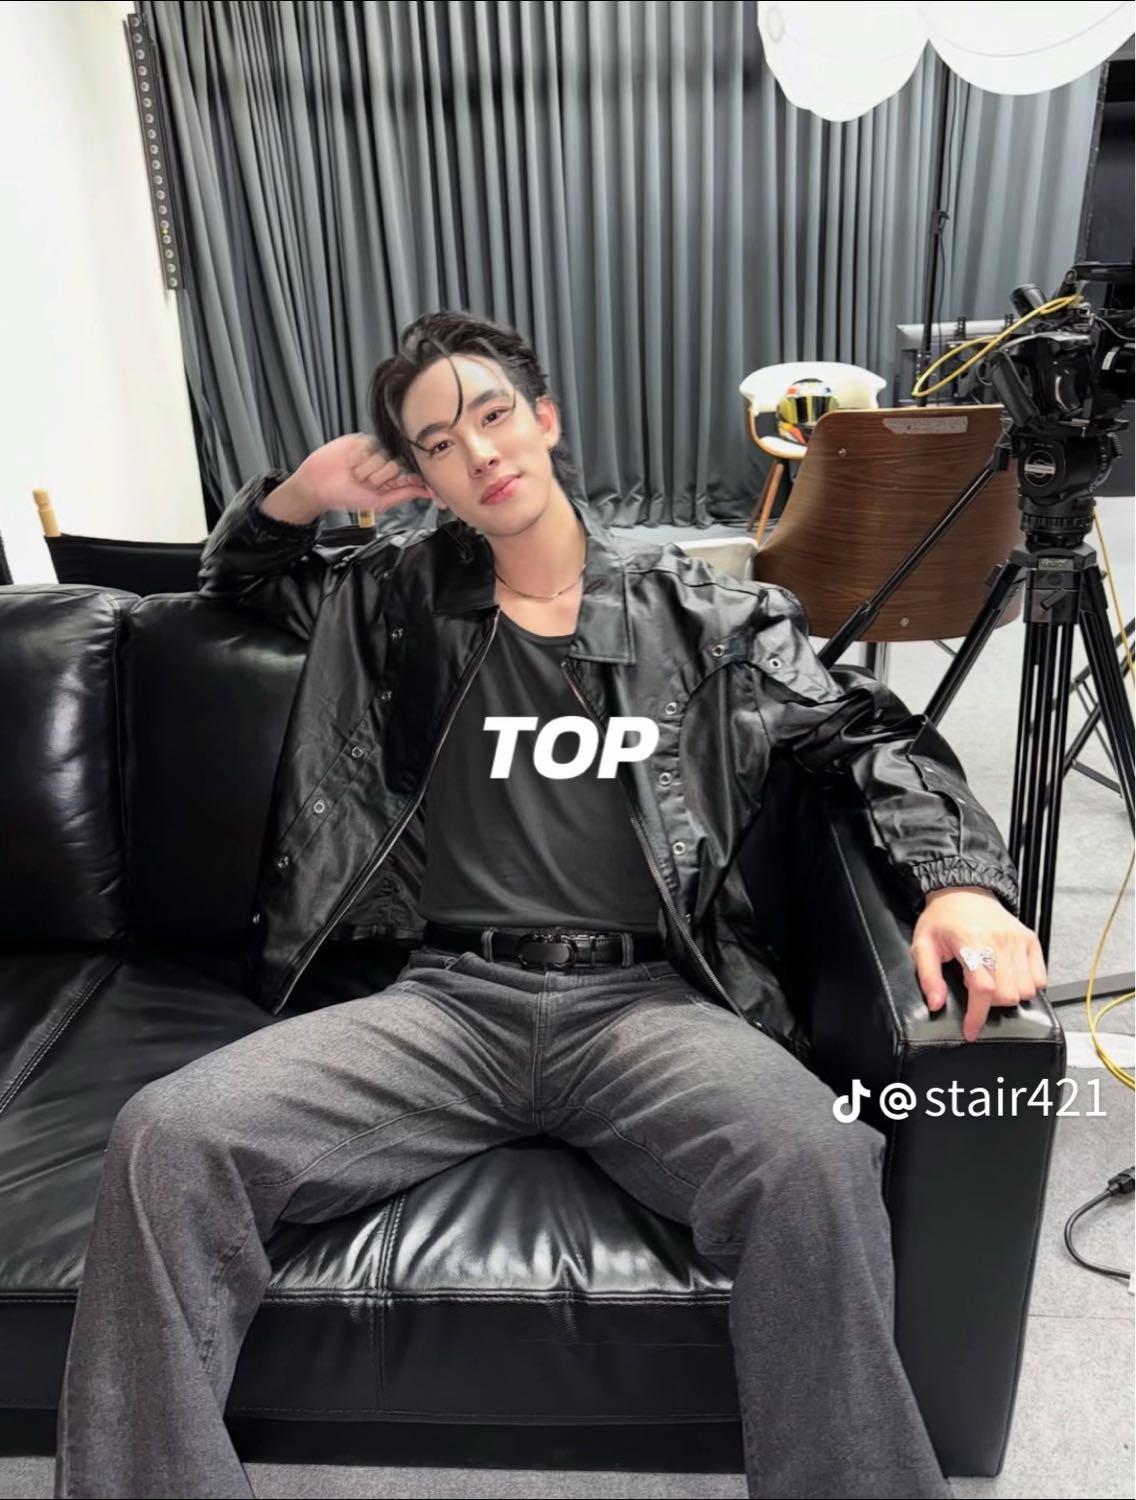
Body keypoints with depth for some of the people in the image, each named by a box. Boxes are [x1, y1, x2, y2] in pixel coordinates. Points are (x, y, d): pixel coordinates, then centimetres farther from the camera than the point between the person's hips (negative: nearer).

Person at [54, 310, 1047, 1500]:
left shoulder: (701, 612, 13)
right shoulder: (397, 596, 18)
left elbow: (873, 735, 13)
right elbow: (236, 576, 36)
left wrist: (958, 879, -6)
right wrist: (298, 494, 14)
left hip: (646, 998, -1)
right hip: (446, 999, 2)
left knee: (816, 1162, -33)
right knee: (164, 1135, -22)